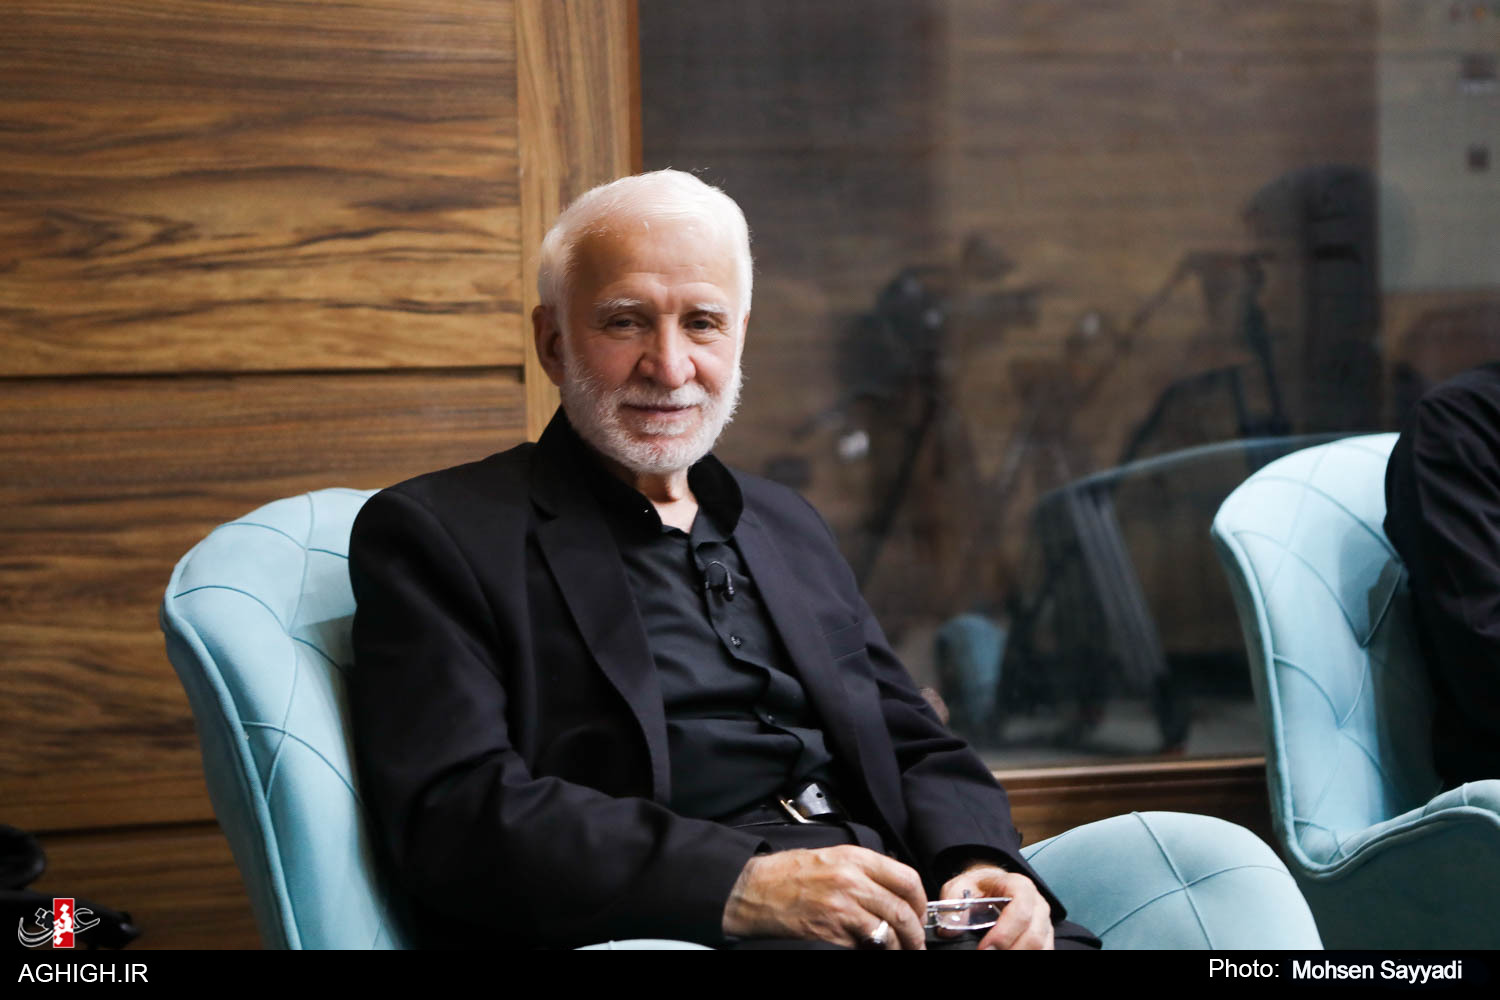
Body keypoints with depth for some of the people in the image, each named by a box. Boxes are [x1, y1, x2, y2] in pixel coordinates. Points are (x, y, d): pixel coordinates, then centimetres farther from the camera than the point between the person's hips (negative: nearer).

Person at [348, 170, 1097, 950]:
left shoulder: (786, 527, 26)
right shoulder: (432, 533, 3)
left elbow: (918, 753, 23)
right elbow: (453, 817, -10)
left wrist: (982, 867, -1)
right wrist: (744, 886, -20)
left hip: (890, 920, 6)